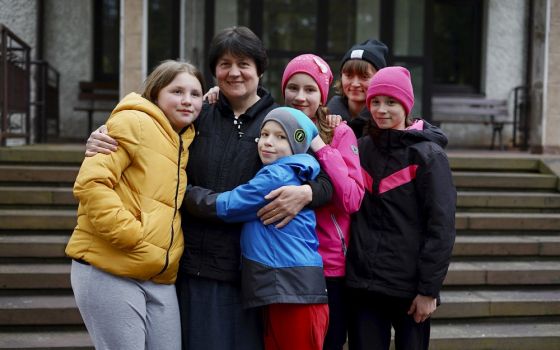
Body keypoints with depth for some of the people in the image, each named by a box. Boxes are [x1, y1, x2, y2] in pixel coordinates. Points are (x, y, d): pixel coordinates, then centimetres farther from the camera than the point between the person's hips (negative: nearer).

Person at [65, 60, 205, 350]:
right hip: (109, 271, -7)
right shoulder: (133, 122, -8)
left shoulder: (185, 142, 15)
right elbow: (90, 184, -17)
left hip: (160, 277, 7)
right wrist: (134, 238, -18)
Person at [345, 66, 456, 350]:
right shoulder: (360, 149, 9)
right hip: (362, 283, 4)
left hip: (409, 285, -3)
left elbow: (441, 227, -10)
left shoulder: (428, 155, -5)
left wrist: (429, 289, -12)